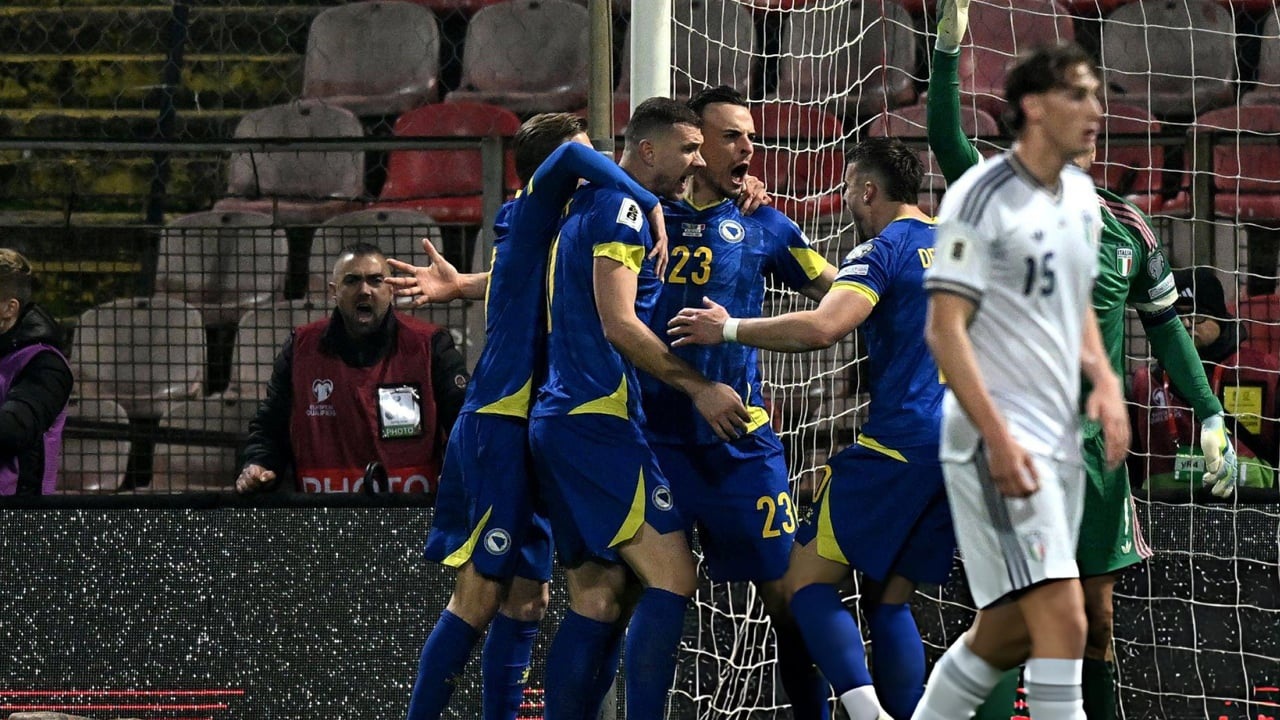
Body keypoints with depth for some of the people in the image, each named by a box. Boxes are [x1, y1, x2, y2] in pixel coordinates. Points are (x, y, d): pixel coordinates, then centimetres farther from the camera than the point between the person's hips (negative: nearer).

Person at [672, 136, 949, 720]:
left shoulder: (882, 250, -6)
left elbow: (821, 328, -21)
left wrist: (730, 329, -12)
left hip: (900, 443, -8)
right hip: (962, 448, 8)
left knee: (806, 580, -5)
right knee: (891, 600, 13)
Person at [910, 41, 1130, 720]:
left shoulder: (1080, 195, 13)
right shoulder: (983, 197, -13)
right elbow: (944, 329, -15)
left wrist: (1103, 381, 8)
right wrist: (997, 437, -22)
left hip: (1058, 436, 9)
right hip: (997, 440, -9)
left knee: (1009, 631, 12)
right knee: (1064, 620, -18)